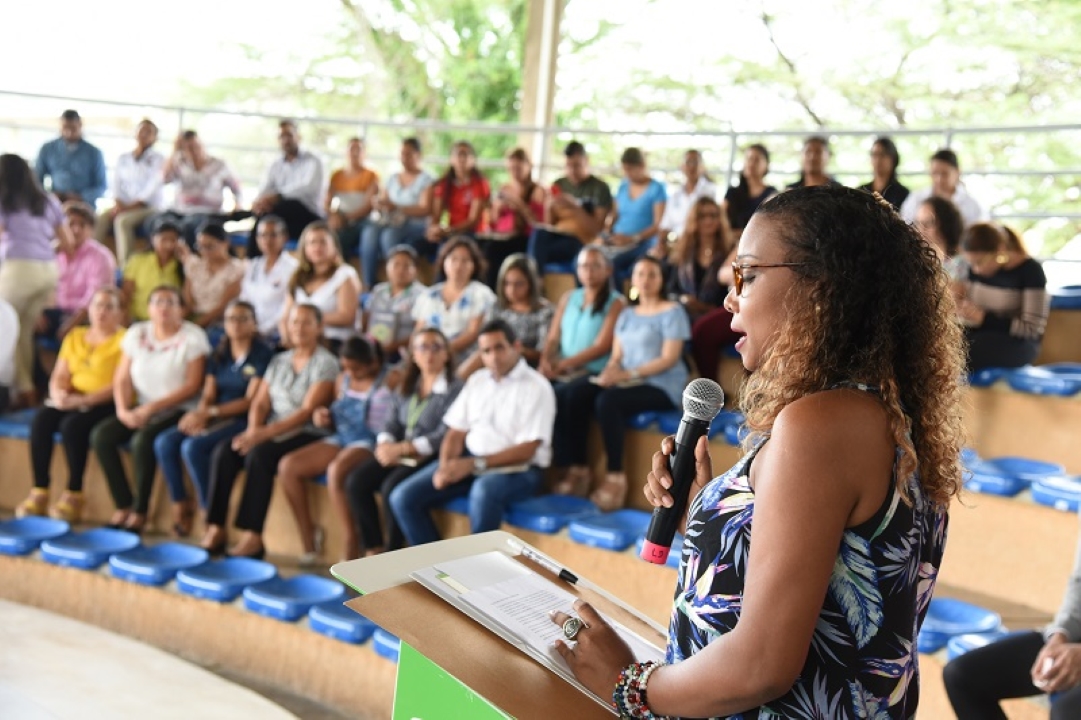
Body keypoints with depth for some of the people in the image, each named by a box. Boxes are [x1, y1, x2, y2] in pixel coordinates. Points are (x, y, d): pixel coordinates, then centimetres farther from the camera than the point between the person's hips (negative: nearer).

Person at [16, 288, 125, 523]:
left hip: (106, 404, -5)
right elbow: (59, 376, 12)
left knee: (72, 424, -33)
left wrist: (82, 400, -22)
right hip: (72, 401, 6)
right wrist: (58, 393, -12)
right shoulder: (75, 336, 16)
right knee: (41, 419, -23)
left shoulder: (124, 340, -3)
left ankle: (74, 495, -23)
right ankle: (39, 492, -21)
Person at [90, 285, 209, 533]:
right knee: (100, 435, -17)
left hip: (177, 410, -6)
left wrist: (153, 407, -17)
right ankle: (123, 507, -12)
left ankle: (140, 512, -18)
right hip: (141, 409, 6)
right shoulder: (136, 333, 11)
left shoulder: (192, 337, -5)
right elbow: (122, 378, 8)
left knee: (143, 440, -32)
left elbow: (193, 385, -12)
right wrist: (123, 409, -11)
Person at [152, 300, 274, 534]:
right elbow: (208, 395, 9)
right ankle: (180, 504, -4)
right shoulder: (218, 355, 14)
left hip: (242, 421, -7)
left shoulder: (263, 355, -5)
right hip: (214, 418, 7)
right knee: (164, 442, -15)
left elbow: (251, 401, -12)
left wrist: (211, 412, -18)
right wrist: (200, 414, -14)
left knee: (193, 446, -29)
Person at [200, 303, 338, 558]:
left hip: (307, 435, -6)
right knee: (224, 451, -19)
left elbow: (308, 411, -13)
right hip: (271, 434, 6)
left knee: (259, 454, -33)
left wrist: (266, 432, -22)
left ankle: (253, 537, -31)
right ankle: (216, 530, -20)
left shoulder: (325, 363, -3)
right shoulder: (279, 361, 18)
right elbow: (260, 403, 12)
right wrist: (253, 430, -11)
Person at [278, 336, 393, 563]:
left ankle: (352, 543, -24)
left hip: (370, 444, -8)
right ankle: (308, 536, 0)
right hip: (341, 440, 8)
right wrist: (324, 417, 5)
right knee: (288, 465, -7)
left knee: (336, 471, -37)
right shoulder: (343, 381, 15)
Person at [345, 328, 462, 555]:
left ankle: (392, 553, -13)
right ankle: (373, 550, -8)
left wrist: (402, 448, -18)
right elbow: (392, 423, 12)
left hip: (429, 458, -7)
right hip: (399, 454, 7)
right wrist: (385, 445, -11)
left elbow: (445, 436, -15)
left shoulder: (454, 389, -7)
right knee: (356, 481, -14)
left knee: (392, 487, -30)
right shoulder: (407, 387, 16)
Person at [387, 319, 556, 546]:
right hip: (469, 461, 6)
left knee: (483, 491, -40)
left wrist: (475, 464, -20)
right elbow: (456, 432, 12)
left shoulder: (536, 387, -6)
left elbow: (526, 450, -13)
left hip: (517, 469, -6)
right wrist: (446, 465, -10)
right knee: (403, 497, -12)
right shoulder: (477, 380, 14)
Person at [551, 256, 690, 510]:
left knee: (608, 401, -33)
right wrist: (610, 372, -11)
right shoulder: (627, 315, 18)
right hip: (629, 382, 7)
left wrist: (629, 374, -20)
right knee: (574, 392, -18)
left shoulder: (672, 312, -2)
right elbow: (616, 356, 13)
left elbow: (669, 359, -12)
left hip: (662, 385, -6)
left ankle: (615, 477, -24)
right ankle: (577, 469, -15)